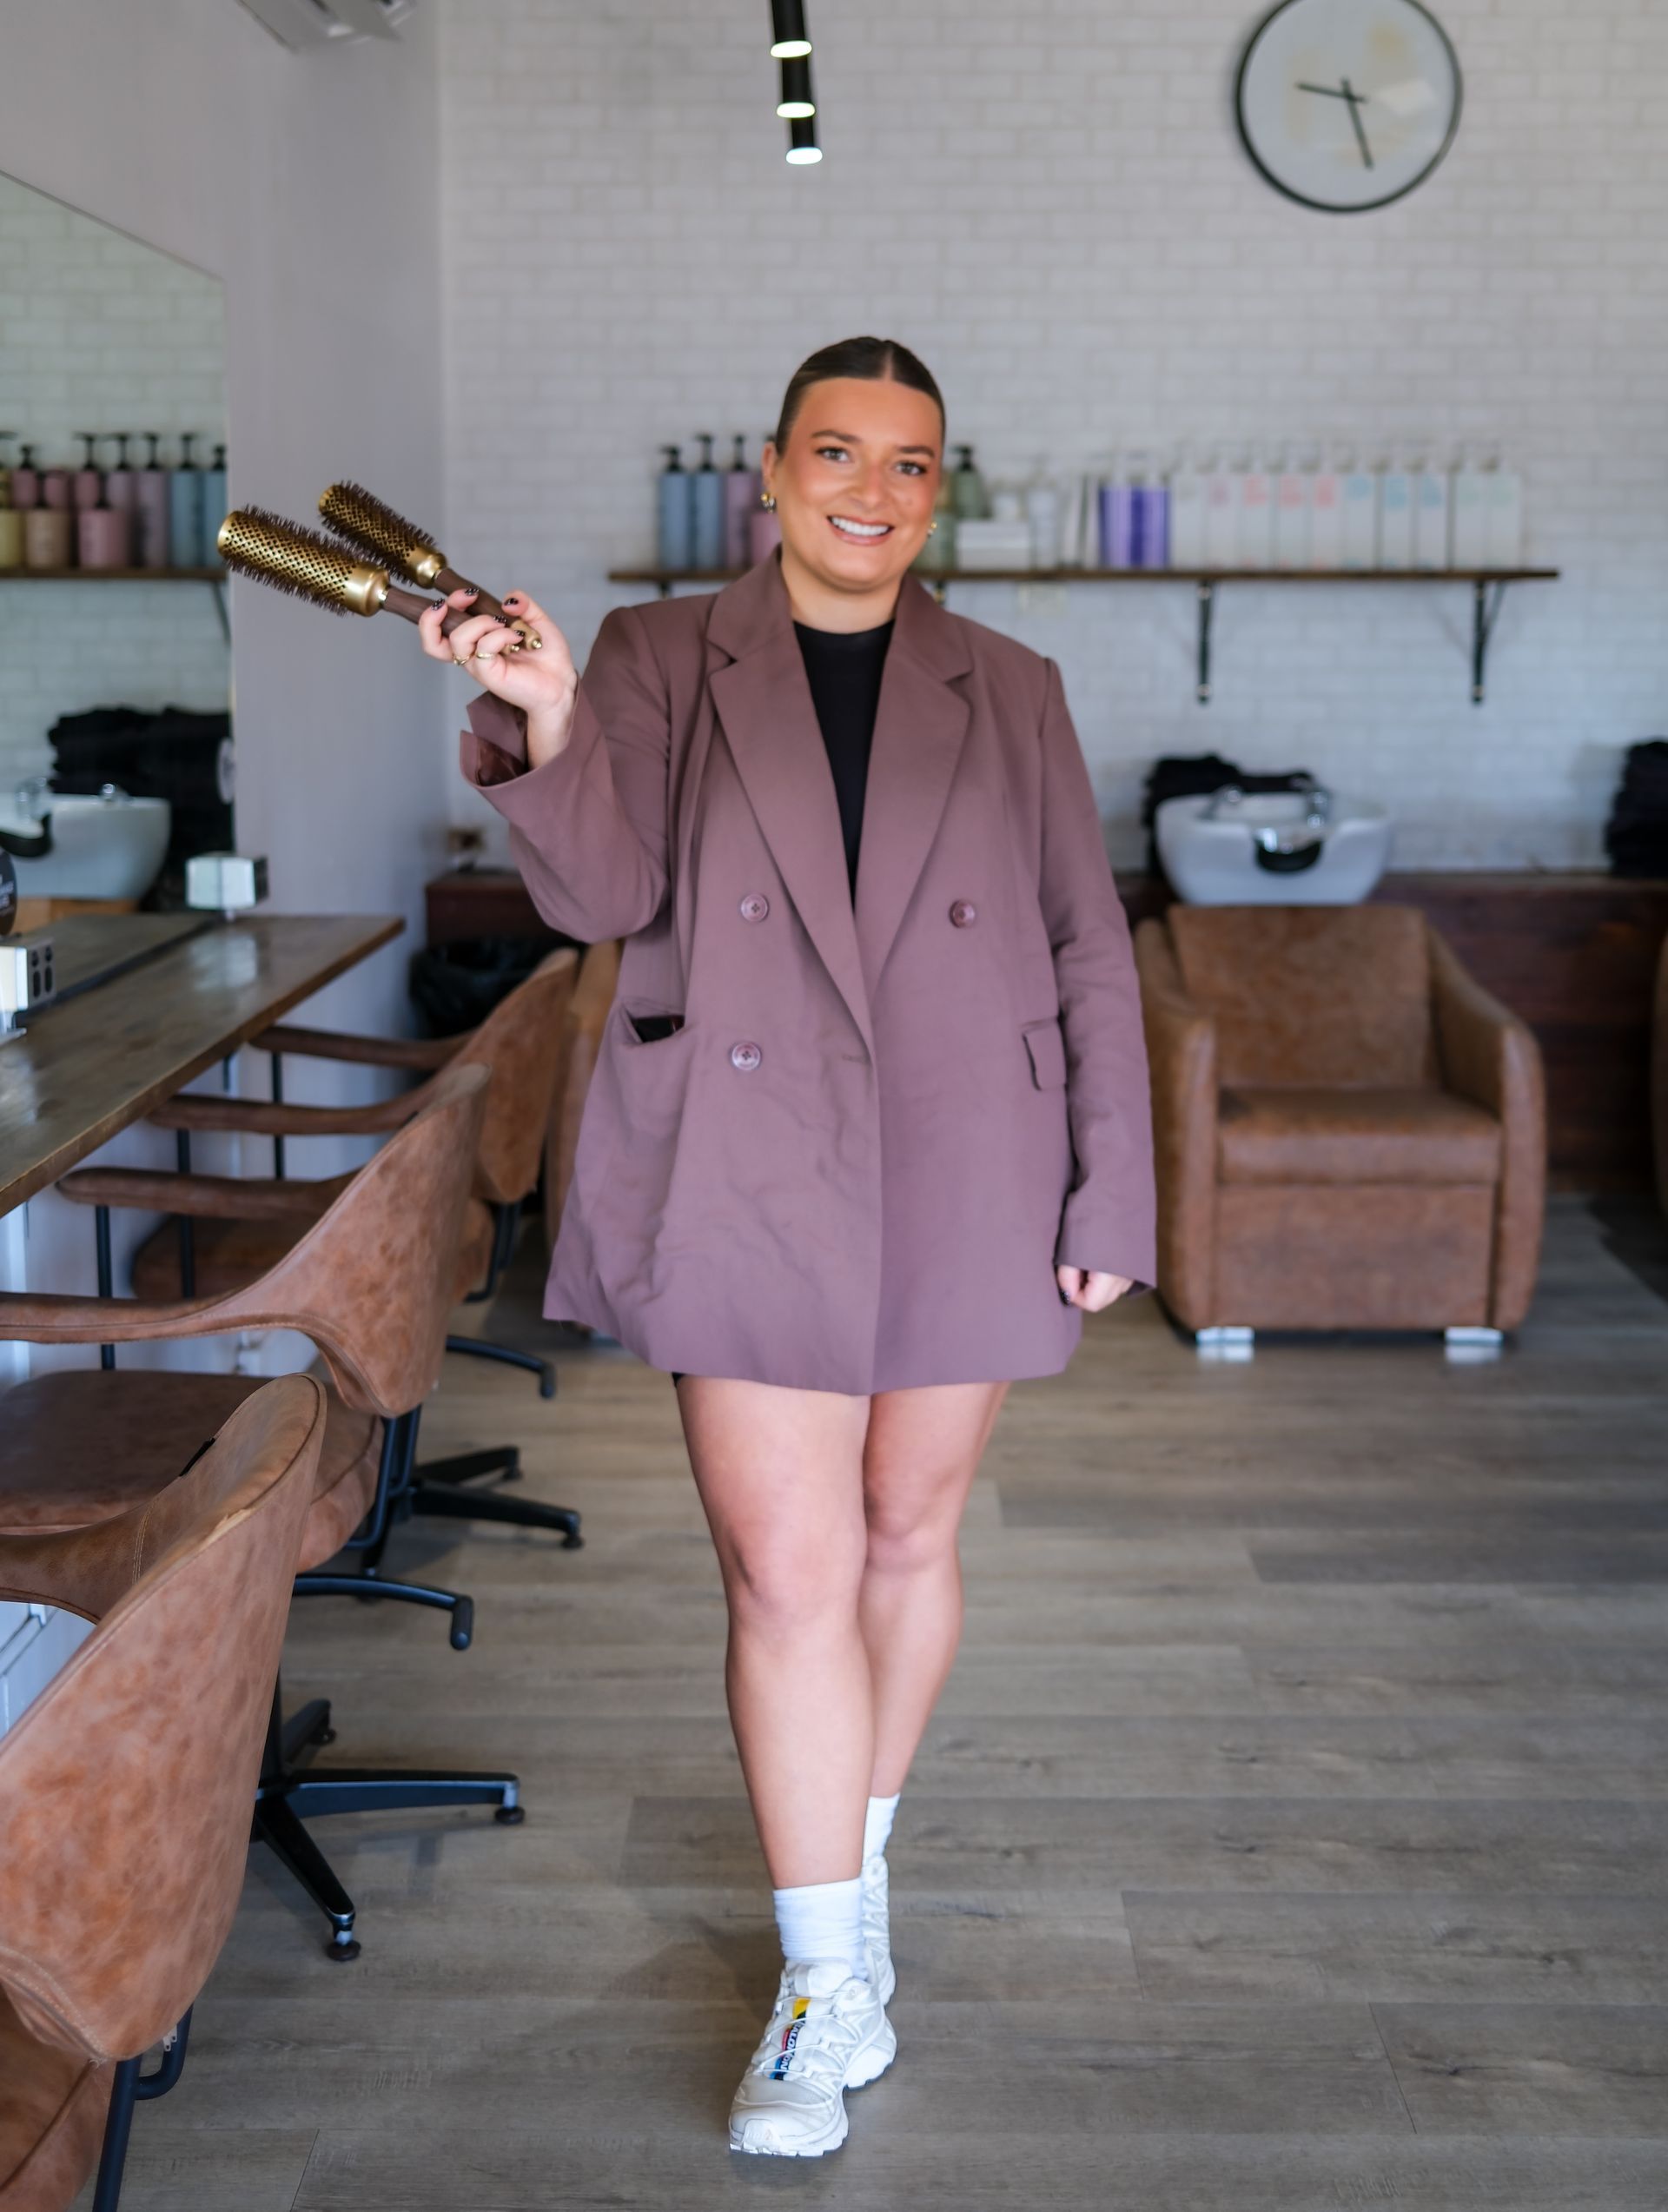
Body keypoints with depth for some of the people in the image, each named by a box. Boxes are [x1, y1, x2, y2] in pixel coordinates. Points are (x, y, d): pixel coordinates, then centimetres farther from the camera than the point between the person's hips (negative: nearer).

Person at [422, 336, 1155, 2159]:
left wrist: (1111, 1201, 2)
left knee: (907, 1538, 13)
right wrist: (543, 724, -27)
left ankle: (857, 1854, 38)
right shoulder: (663, 661, 4)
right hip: (753, 1169, -2)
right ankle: (828, 1987, 10)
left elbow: (1092, 955, 7)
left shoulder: (1008, 693, 8)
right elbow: (605, 893, -9)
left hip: (964, 1176, 2)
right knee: (786, 1572, -4)